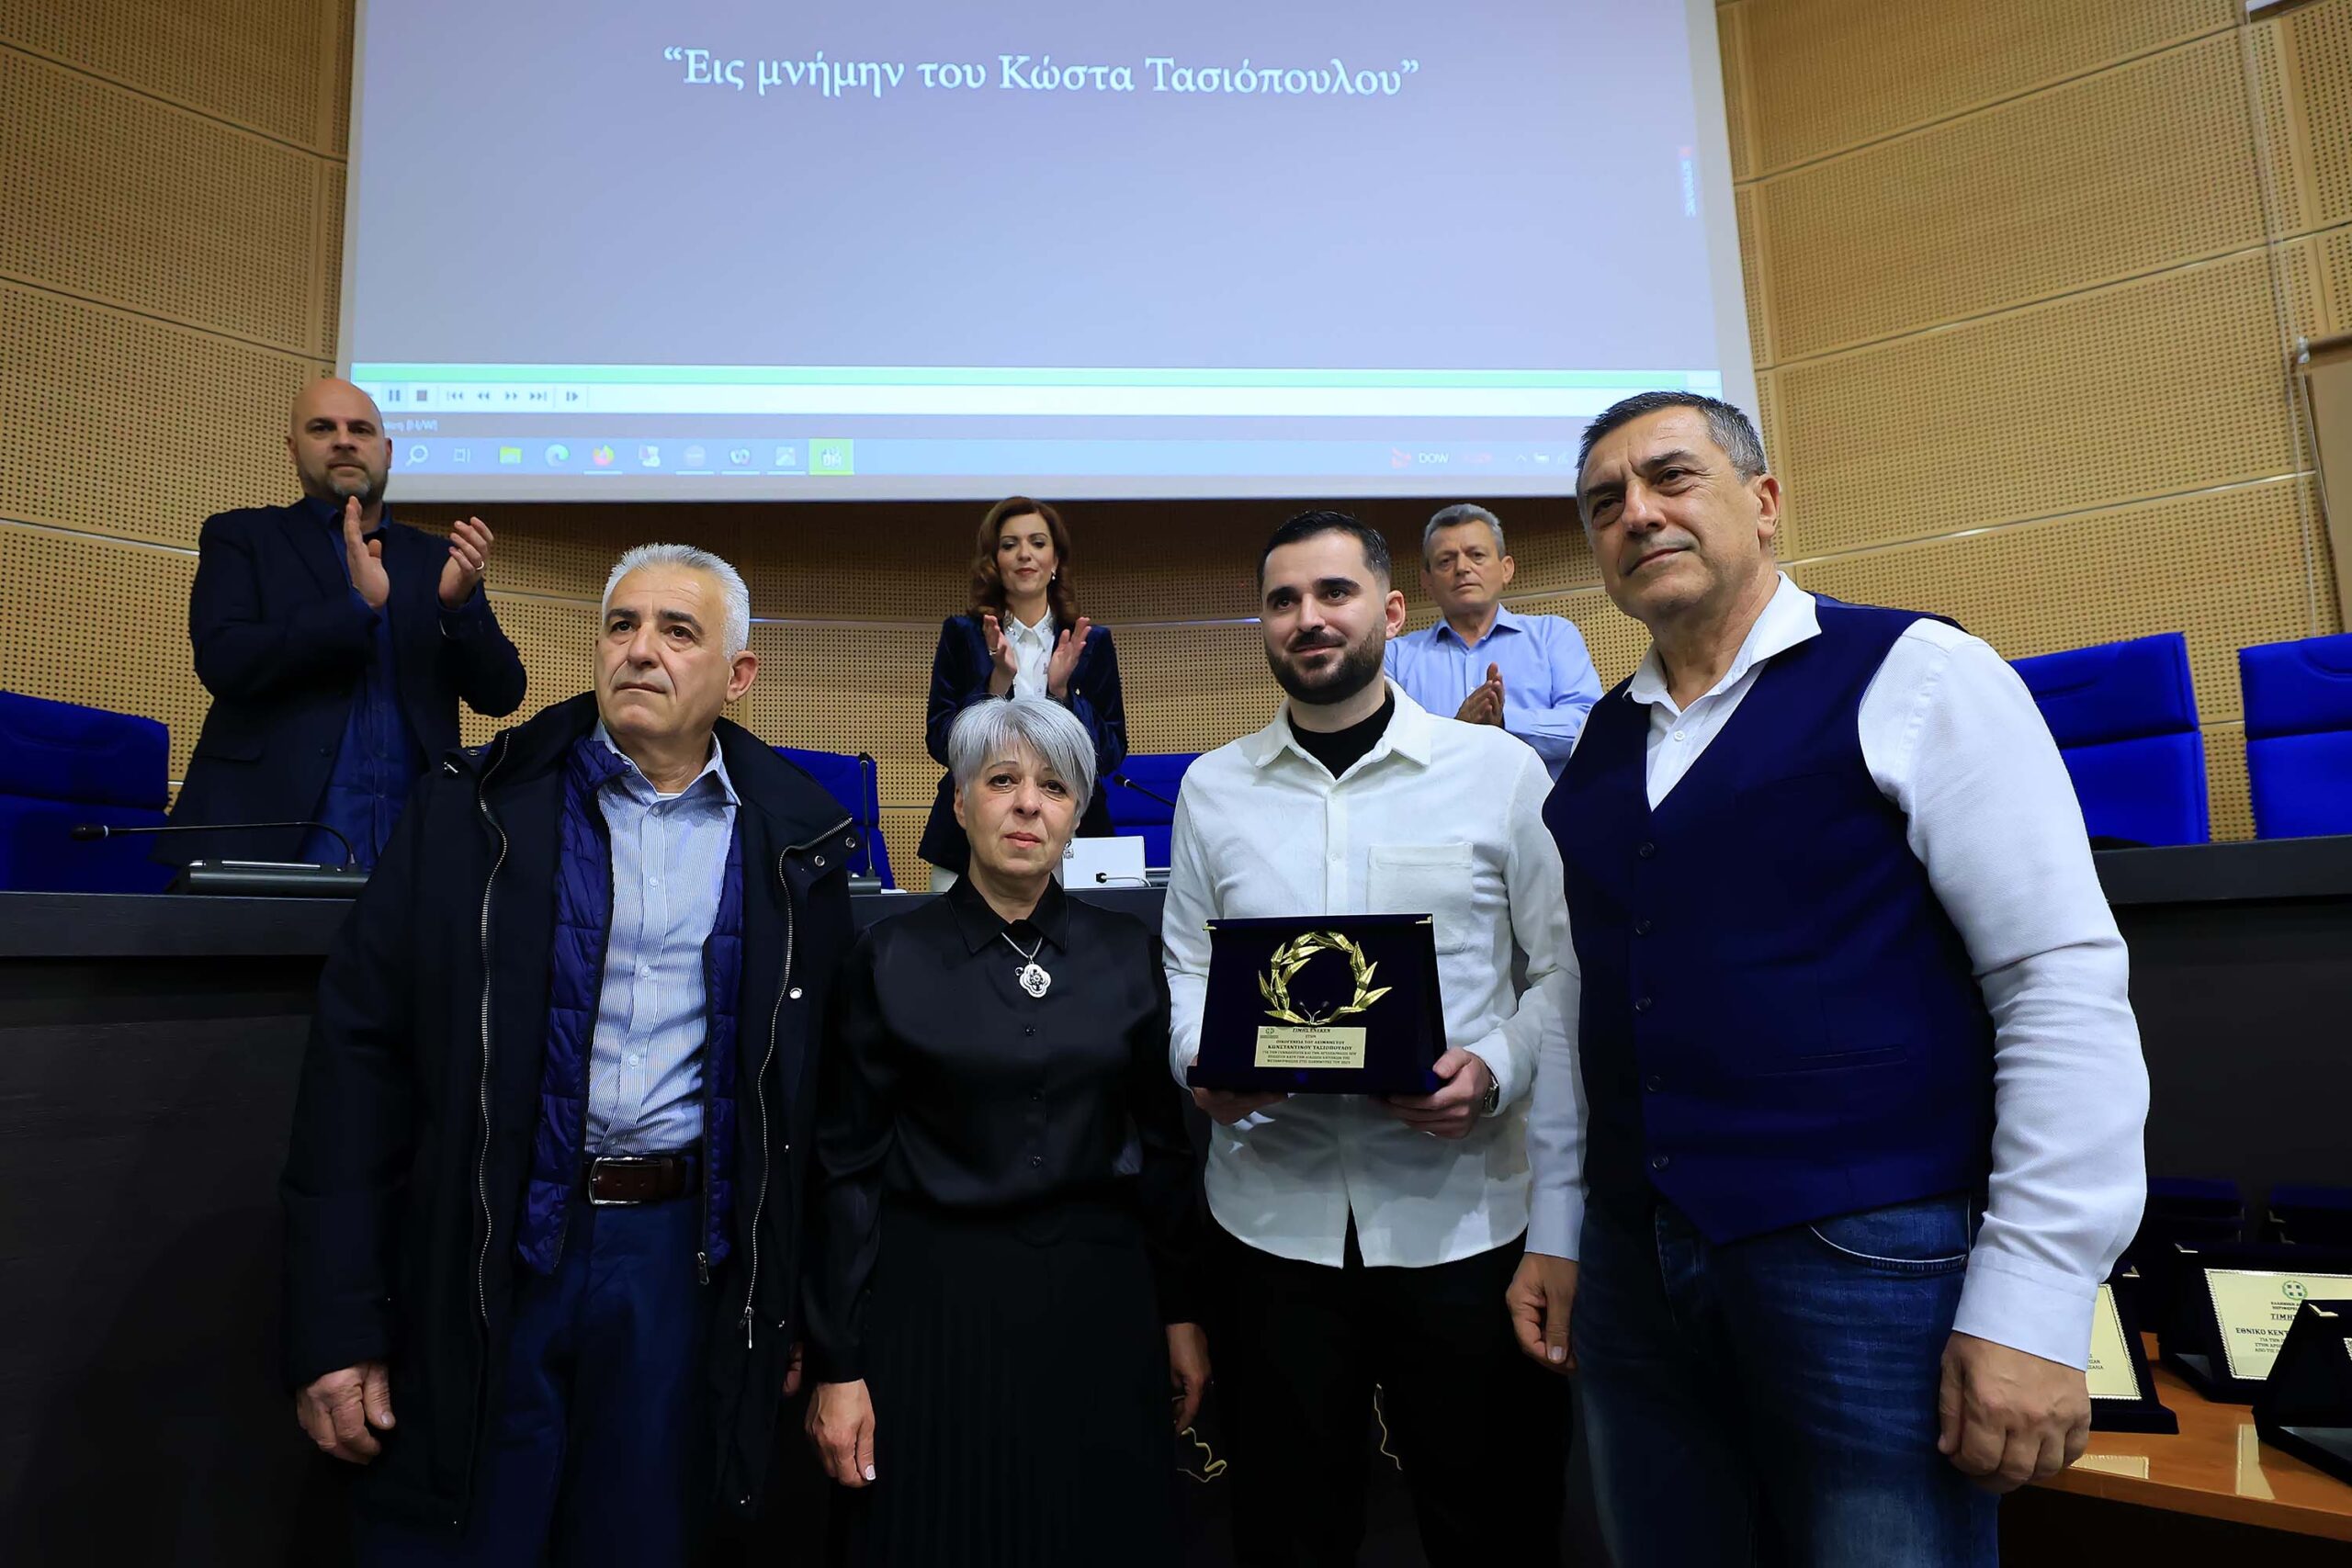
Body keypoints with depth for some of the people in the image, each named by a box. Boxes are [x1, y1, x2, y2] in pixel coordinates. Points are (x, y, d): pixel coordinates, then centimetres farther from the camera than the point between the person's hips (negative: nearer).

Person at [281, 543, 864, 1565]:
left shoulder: (796, 844, 0)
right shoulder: (474, 808, -2)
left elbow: (814, 1084, 4)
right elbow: (361, 1052, -3)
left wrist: (793, 1307, 6)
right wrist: (336, 1323, -5)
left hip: (684, 1260, 1)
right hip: (483, 1256, 0)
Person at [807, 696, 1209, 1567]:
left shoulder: (1127, 953, 0)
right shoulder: (890, 959, -5)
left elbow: (1162, 1144, 6)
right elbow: (850, 1166, -3)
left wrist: (1180, 1312, 8)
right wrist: (838, 1364, -4)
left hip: (1095, 1299, 2)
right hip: (935, 1299, -2)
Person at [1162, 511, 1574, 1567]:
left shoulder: (1499, 771, -1)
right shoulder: (1212, 787, 6)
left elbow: (1566, 972, 1)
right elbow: (1186, 966, 11)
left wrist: (1495, 1071, -16)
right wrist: (1202, 1061, -9)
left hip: (1462, 1210, -1)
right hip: (1272, 1213, 2)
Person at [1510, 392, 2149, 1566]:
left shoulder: (1912, 676, -6)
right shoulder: (1598, 744, 9)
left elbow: (2065, 984, -11)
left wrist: (2032, 1305, -14)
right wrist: (1555, 1231, 13)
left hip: (1872, 1255, -5)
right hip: (1634, 1268, 5)